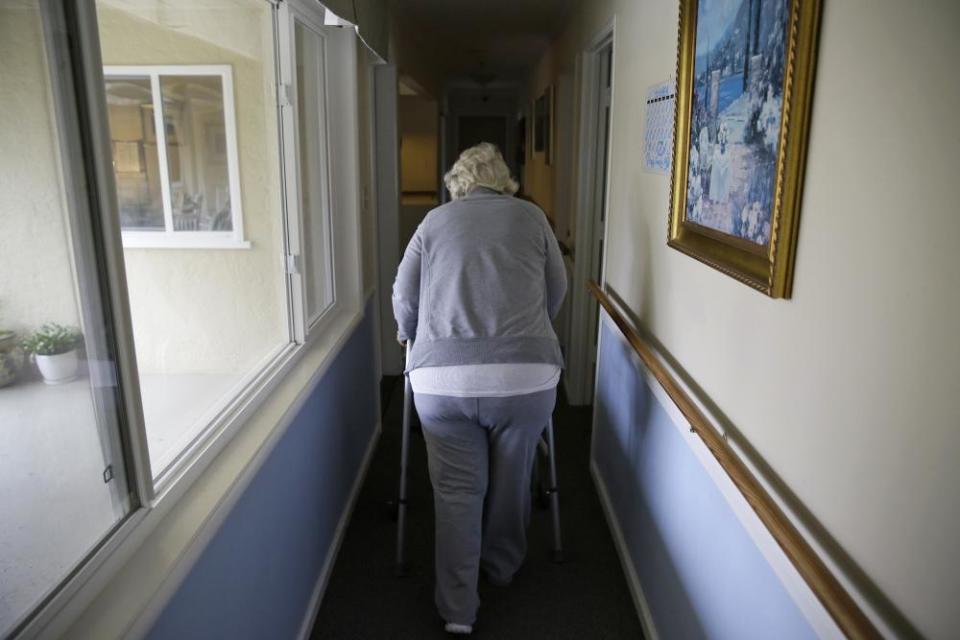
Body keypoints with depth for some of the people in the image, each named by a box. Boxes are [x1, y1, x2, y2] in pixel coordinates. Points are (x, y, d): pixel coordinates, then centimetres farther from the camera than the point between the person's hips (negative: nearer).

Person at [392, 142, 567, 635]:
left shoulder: (435, 220, 12)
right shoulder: (531, 217, 12)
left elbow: (403, 298, 13)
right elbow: (557, 290, 19)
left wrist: (411, 335, 33)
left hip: (443, 377, 0)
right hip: (526, 374, 1)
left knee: (456, 489, 12)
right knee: (511, 480, 20)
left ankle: (458, 608, 17)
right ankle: (502, 567, 40)